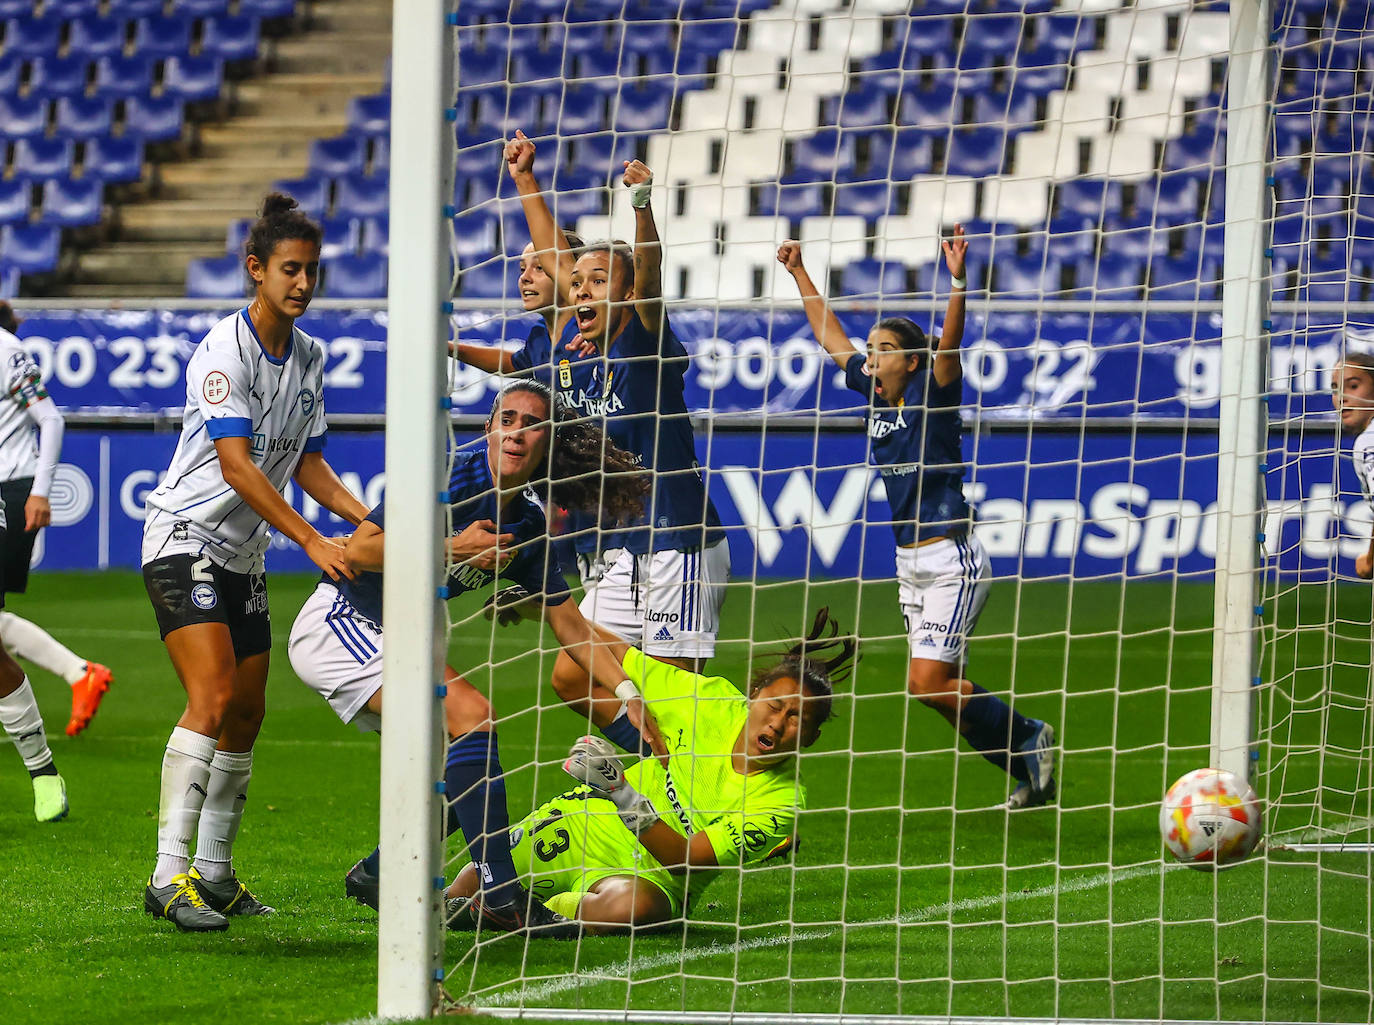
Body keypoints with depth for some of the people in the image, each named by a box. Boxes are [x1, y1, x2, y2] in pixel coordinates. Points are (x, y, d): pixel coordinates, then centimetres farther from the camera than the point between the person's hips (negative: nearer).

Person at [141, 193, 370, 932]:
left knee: (246, 715, 8)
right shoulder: (225, 350, -18)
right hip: (184, 539, -8)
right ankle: (169, 876, -24)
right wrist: (312, 542, -29)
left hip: (244, 555, 8)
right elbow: (236, 463, -25)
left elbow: (306, 461, 16)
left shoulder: (309, 357, 8)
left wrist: (368, 521, 1)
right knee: (212, 700, -21)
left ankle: (214, 872, 18)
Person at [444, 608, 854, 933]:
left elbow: (686, 859, -25)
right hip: (592, 823, 4)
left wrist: (621, 788, -37)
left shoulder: (782, 800, -18)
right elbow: (612, 651, 4)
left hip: (651, 874, -4)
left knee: (630, 905, -40)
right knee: (477, 881, -6)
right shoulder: (714, 701, -9)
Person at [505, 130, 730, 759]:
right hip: (627, 556, 9)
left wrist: (643, 208, -46)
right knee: (571, 678, 12)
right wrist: (525, 183, 24)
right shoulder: (596, 354, 9)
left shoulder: (647, 344, -10)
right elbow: (559, 264, 20)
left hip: (679, 550, -9)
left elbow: (648, 274, -29)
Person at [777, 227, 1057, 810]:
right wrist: (798, 274, 21)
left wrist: (957, 280, -40)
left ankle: (1027, 737, 5)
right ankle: (1026, 764, 18)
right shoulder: (875, 393, 9)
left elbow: (949, 343, -26)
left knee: (928, 682, -13)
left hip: (952, 560, -8)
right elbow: (831, 336, 19)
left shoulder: (931, 396, -9)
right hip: (910, 561, 8)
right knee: (941, 686, 6)